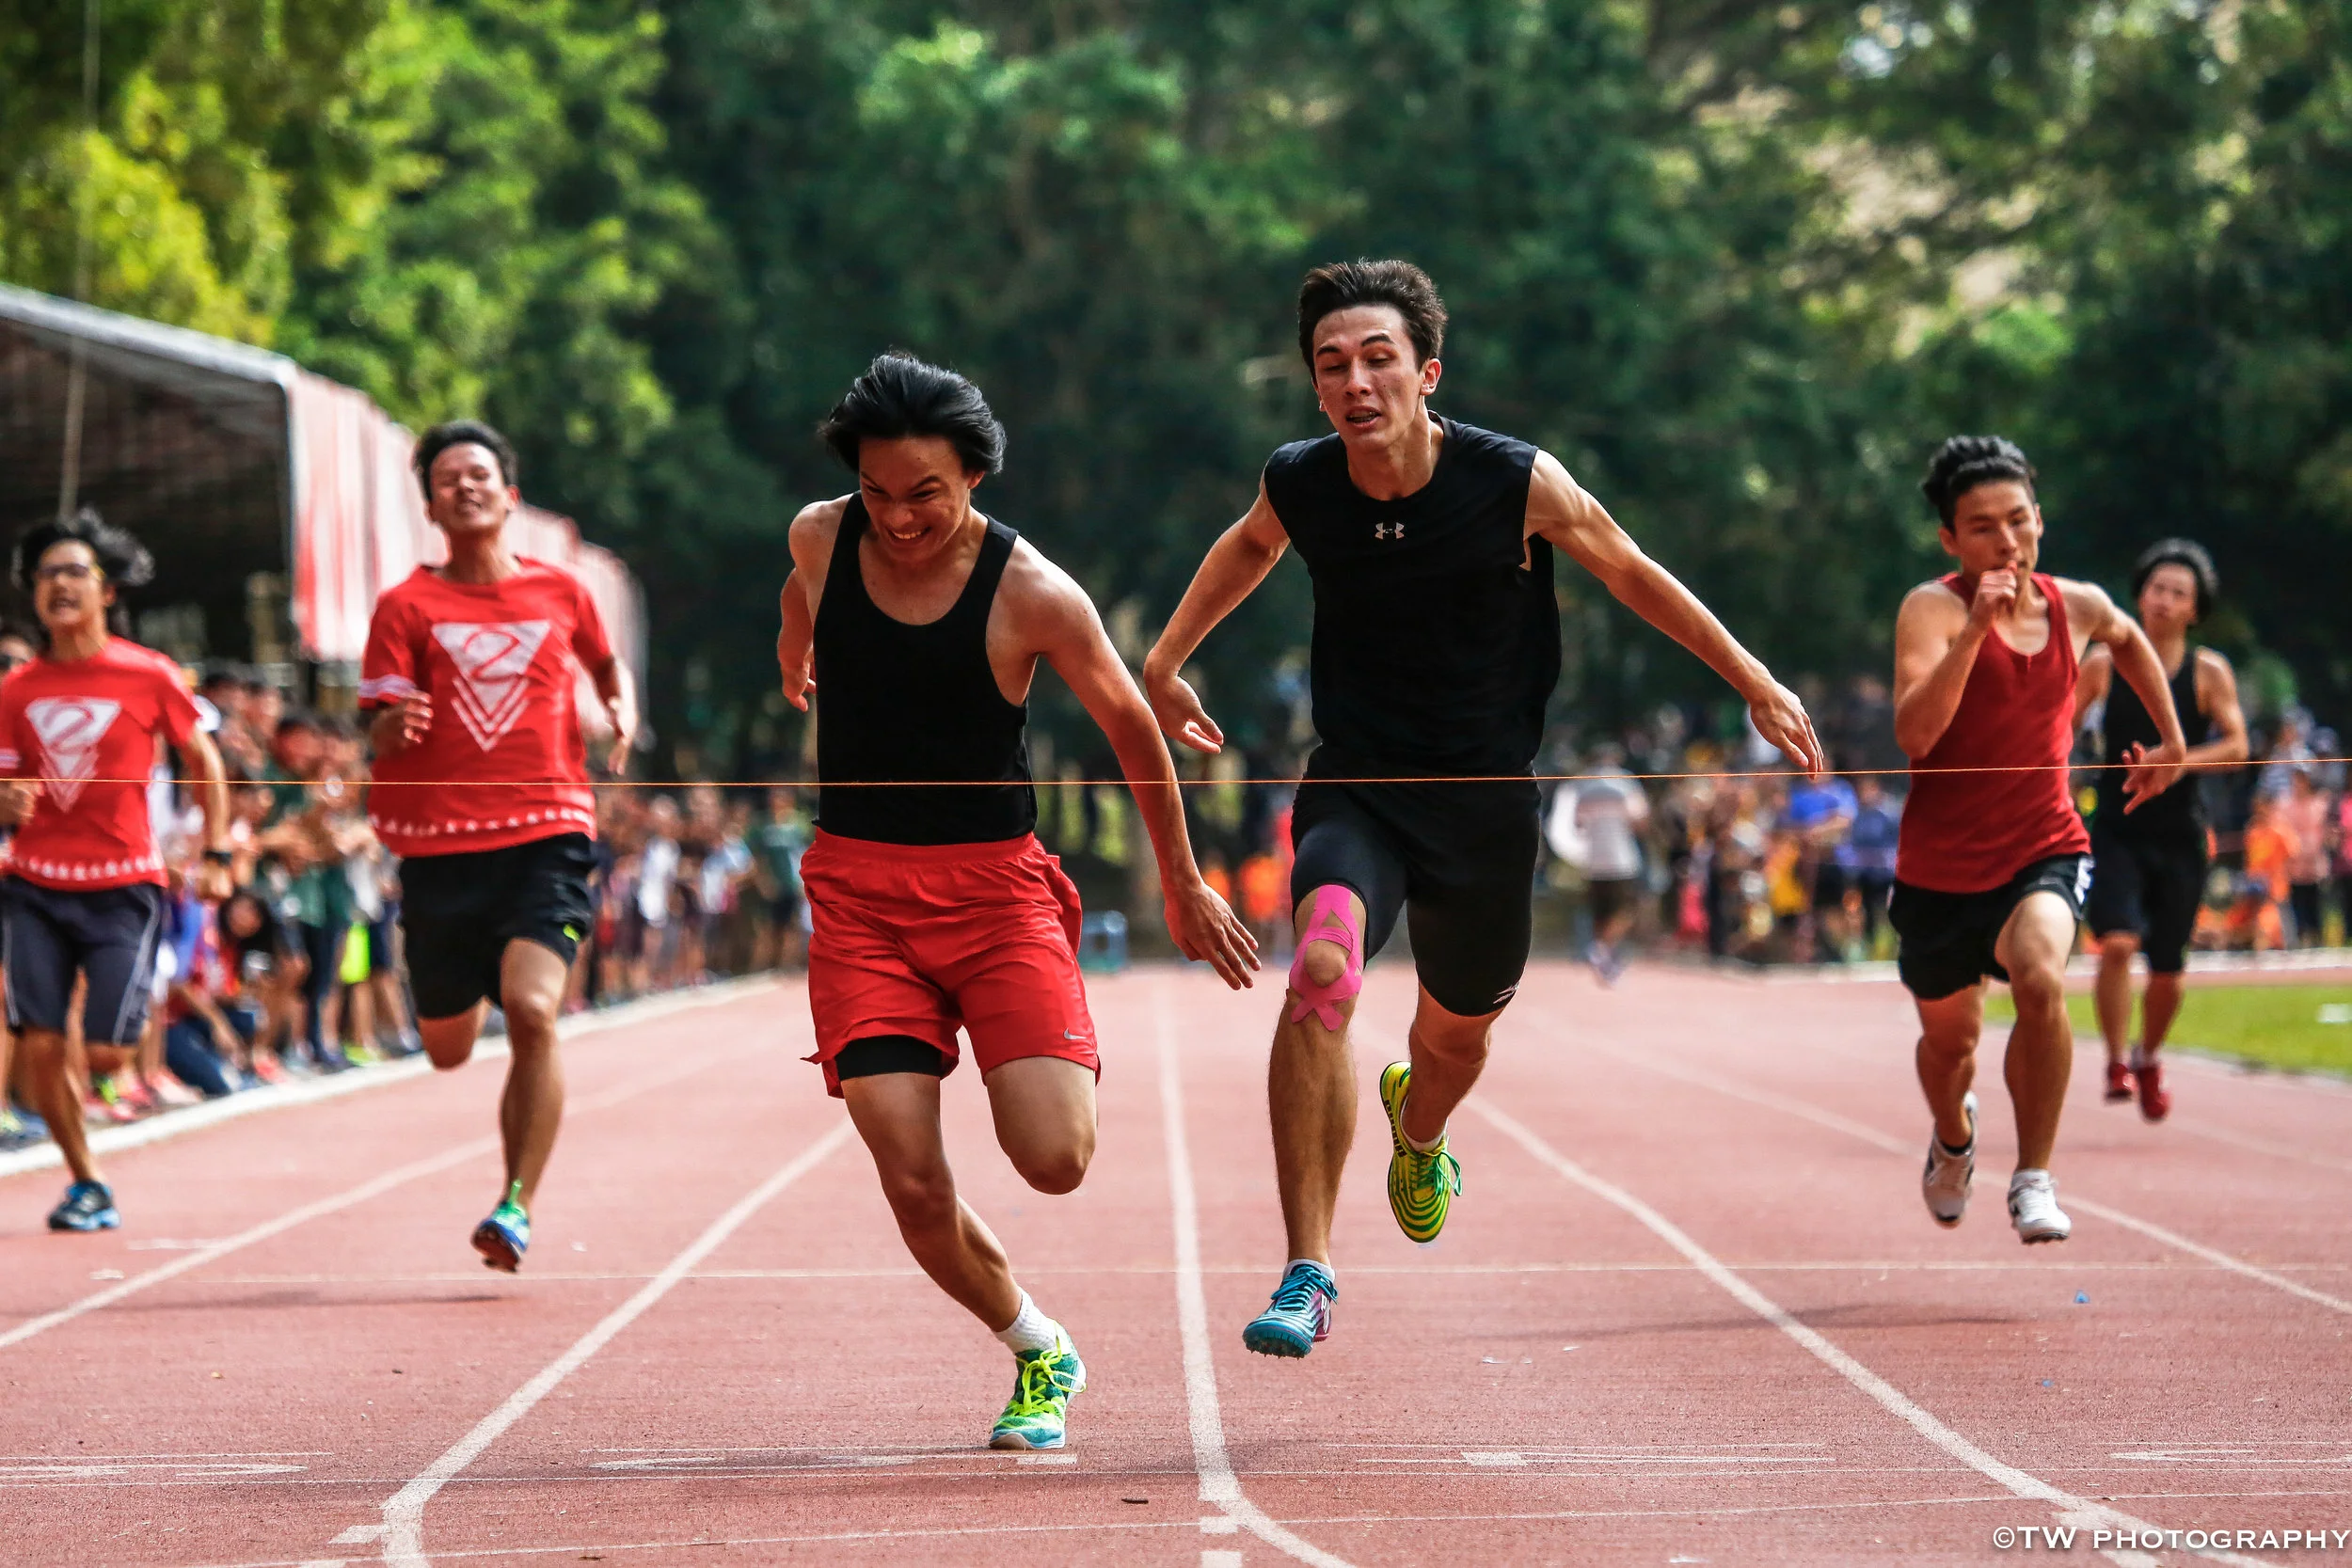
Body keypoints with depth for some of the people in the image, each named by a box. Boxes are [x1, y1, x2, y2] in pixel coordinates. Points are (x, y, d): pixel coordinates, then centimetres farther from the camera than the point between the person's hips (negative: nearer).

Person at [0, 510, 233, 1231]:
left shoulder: (149, 676, -4)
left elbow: (203, 758, 7)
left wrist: (216, 855, 4)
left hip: (123, 885, -2)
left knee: (105, 1053, -8)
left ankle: (137, 1003, 31)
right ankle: (85, 1182, 15)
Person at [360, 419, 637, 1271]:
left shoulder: (559, 592, 9)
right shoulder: (406, 607, 3)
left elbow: (607, 662, 29)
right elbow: (378, 734, -1)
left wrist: (622, 710, 7)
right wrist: (394, 727, -25)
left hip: (546, 832, -1)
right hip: (440, 842, 1)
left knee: (531, 1010, -23)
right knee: (447, 1051, 9)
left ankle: (518, 1205, -17)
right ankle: (467, 992, 49)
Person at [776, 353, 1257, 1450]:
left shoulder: (1033, 595, -13)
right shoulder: (819, 539, -3)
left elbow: (1130, 726, 2)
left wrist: (1183, 886, 11)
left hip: (993, 886, -2)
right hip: (857, 892, 2)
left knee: (1053, 1161, -17)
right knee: (911, 1183, -11)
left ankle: (1056, 1068, 21)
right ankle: (1040, 1355, 14)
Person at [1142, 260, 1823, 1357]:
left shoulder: (1517, 483, -17)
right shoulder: (1297, 486, -10)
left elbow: (1630, 574, 1)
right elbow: (1249, 546, 16)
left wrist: (1757, 685, 6)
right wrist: (1165, 664, 20)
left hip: (1485, 798, 0)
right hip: (1355, 784, 0)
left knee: (1457, 1034, 17)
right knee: (1321, 969, -29)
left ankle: (1417, 1135, 58)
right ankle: (1306, 1272, -27)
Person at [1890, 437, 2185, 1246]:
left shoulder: (2078, 607, -1)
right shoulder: (1933, 608, -15)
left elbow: (2126, 637, 27)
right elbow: (1914, 733, -32)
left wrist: (2171, 738, 25)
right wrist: (1975, 628, -39)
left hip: (2044, 852, 1)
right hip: (1941, 867, -1)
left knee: (2040, 978, -30)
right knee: (1949, 1036, 17)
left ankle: (2034, 1177, -16)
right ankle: (1954, 1137, 54)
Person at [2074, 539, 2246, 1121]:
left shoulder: (2209, 672, -2)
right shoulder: (2105, 664, 0)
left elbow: (2236, 745, -11)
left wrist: (2178, 761, -26)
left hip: (2180, 839, 1)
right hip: (2117, 832, -1)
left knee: (2167, 973, 6)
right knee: (2118, 942, -23)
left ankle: (2148, 1060, 34)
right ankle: (2116, 1063, -9)